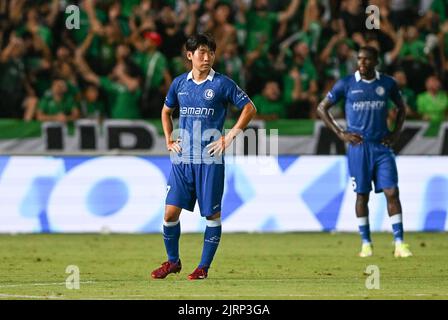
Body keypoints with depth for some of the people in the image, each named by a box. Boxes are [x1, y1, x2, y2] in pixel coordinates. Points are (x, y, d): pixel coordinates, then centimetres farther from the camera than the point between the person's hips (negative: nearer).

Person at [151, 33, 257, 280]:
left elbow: (249, 109, -1)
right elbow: (166, 112, 26)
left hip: (210, 160, -3)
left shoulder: (222, 84, -3)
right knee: (170, 212, -1)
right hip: (182, 158, 3)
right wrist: (168, 139, 14)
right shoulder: (179, 83, 9)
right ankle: (172, 261, 16)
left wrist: (230, 137, -6)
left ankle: (204, 267, 9)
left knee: (212, 214, -1)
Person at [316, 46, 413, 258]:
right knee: (362, 194, 3)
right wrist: (340, 134, -3)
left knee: (392, 192, -8)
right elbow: (322, 108, 5)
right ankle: (366, 243, 12)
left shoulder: (387, 83, 5)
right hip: (359, 147, -1)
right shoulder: (346, 84, -1)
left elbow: (401, 107, 22)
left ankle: (399, 244, -8)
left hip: (382, 146, 1)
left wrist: (396, 132, 8)